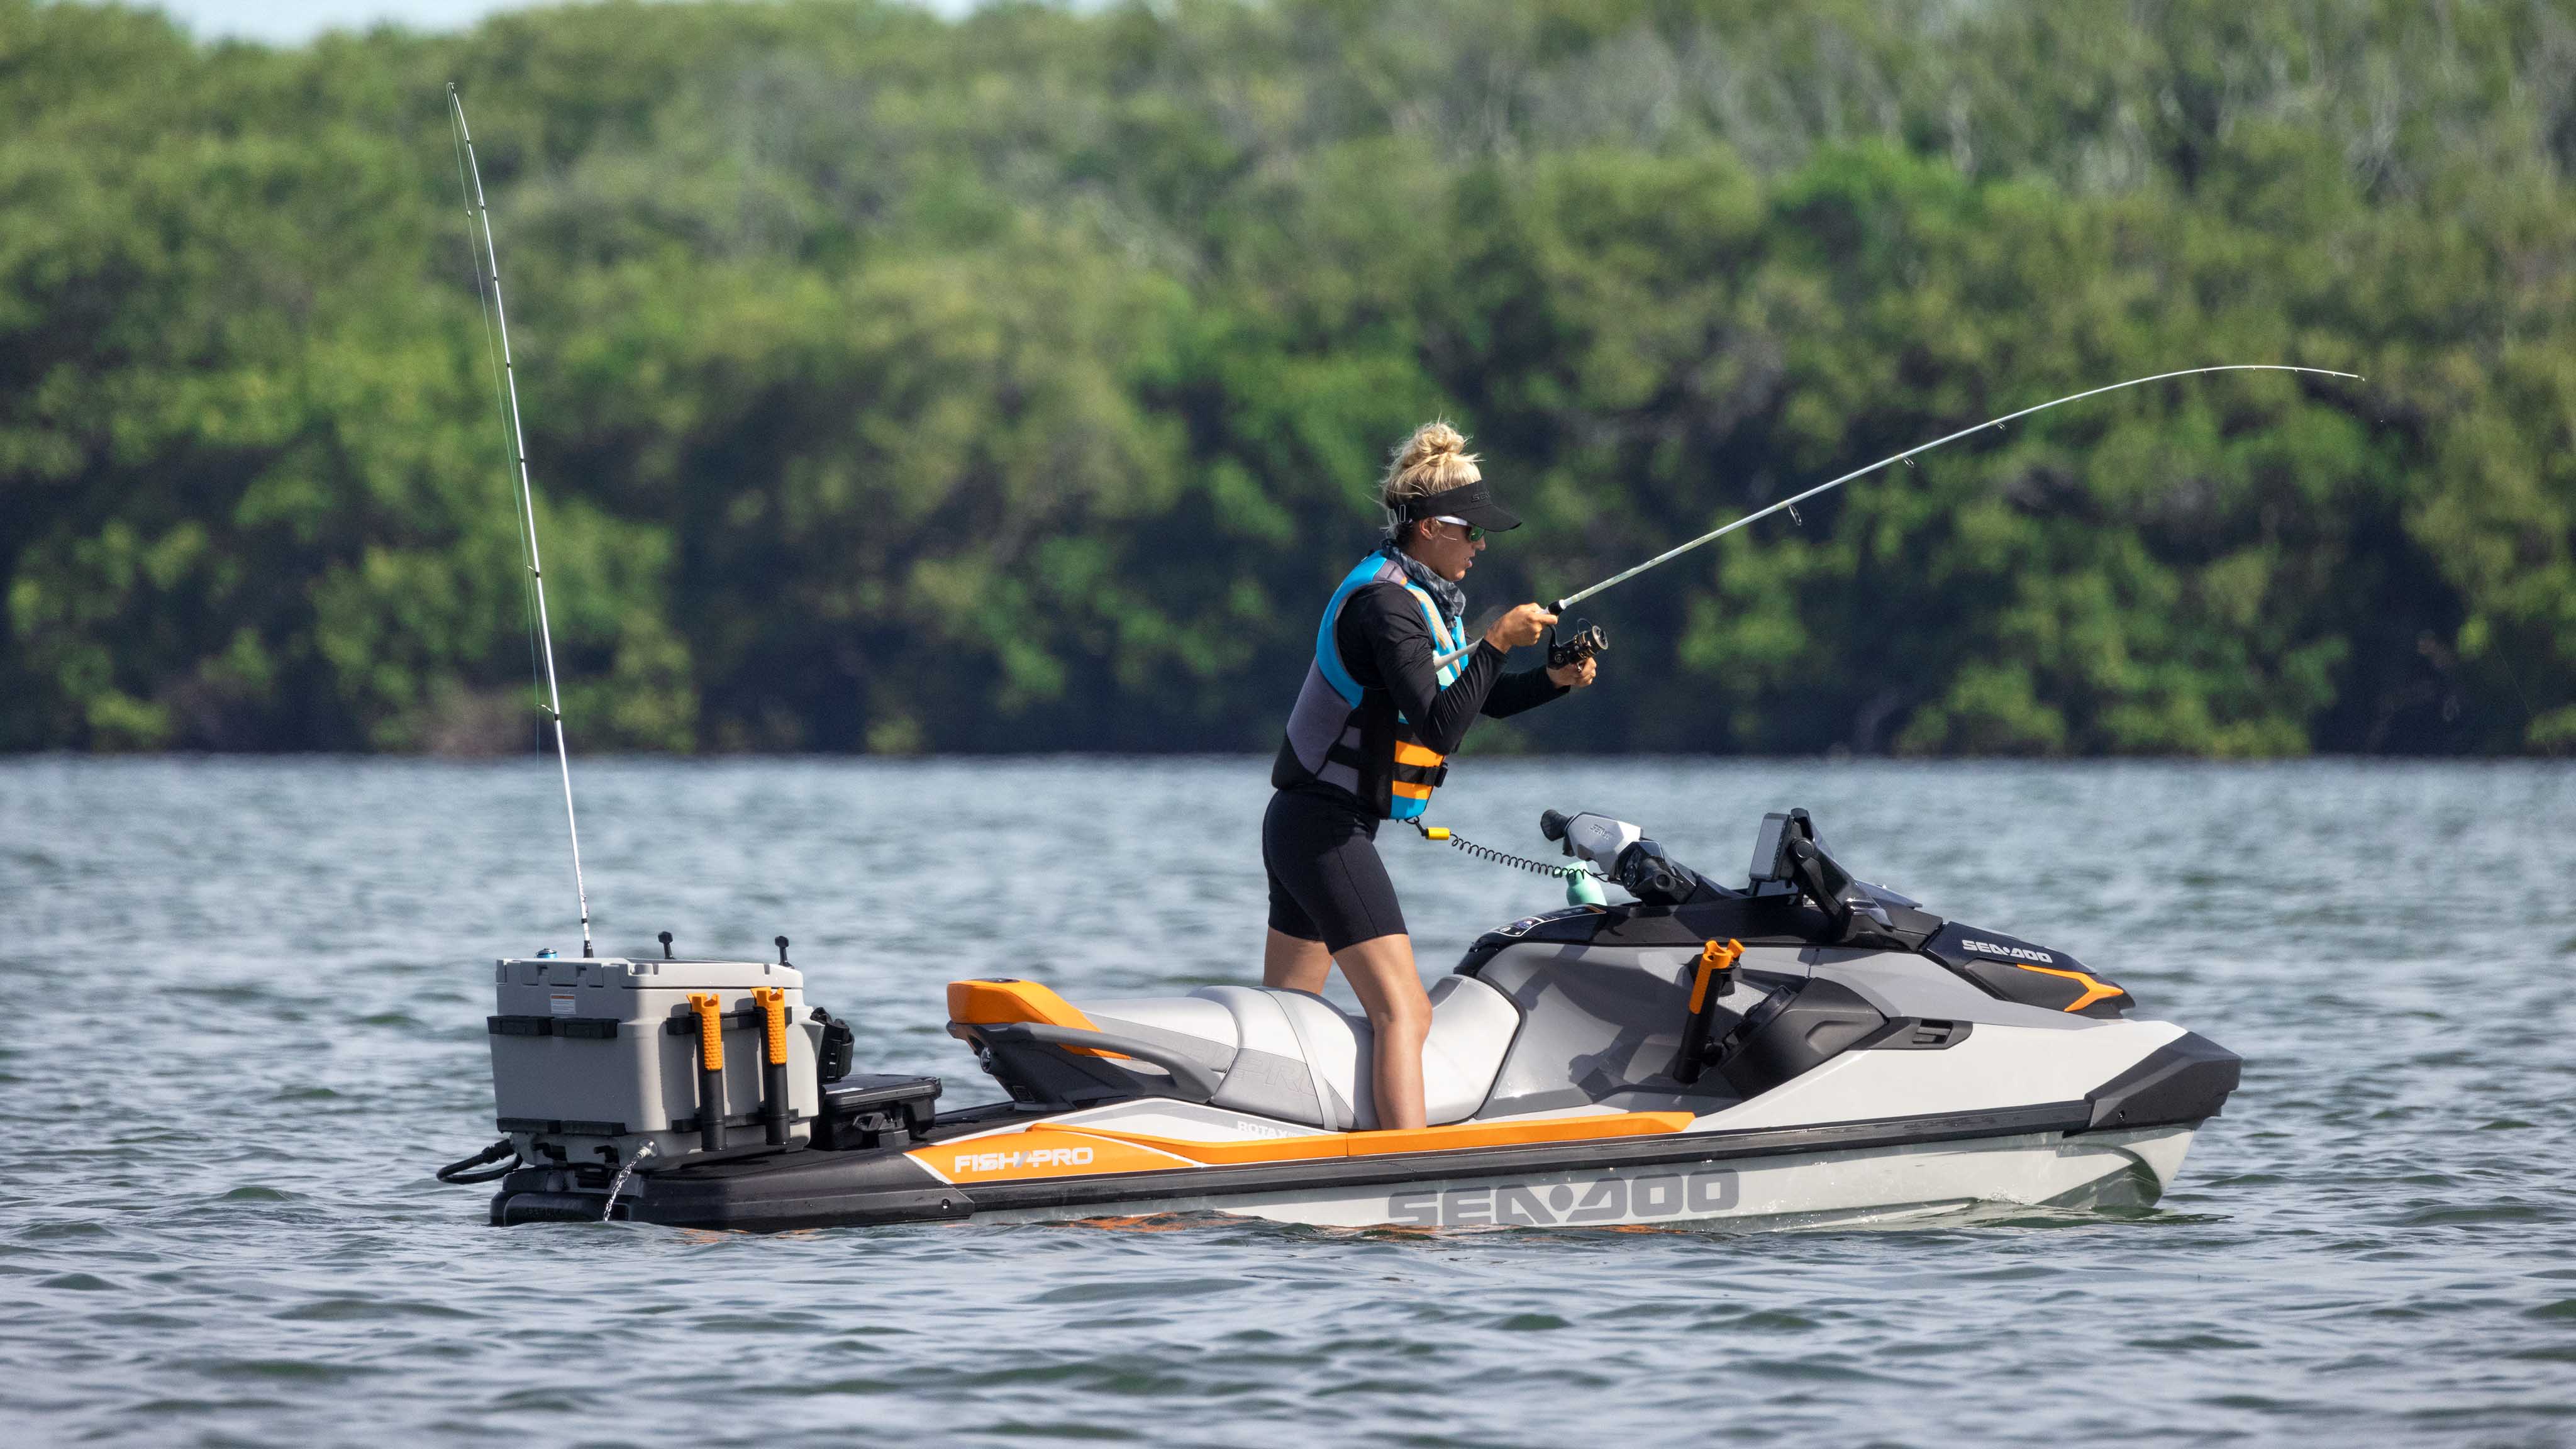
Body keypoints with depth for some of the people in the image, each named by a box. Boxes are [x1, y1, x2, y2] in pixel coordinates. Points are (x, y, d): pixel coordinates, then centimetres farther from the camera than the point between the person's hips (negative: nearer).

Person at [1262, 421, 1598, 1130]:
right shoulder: (1386, 603, -18)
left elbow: (1482, 698, 20)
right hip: (1328, 827, -11)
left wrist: (1555, 679, 4)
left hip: (1298, 826, 11)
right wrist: (1495, 643, -26)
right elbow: (1440, 727, -27)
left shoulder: (1421, 593, 13)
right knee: (1404, 1012, -17)